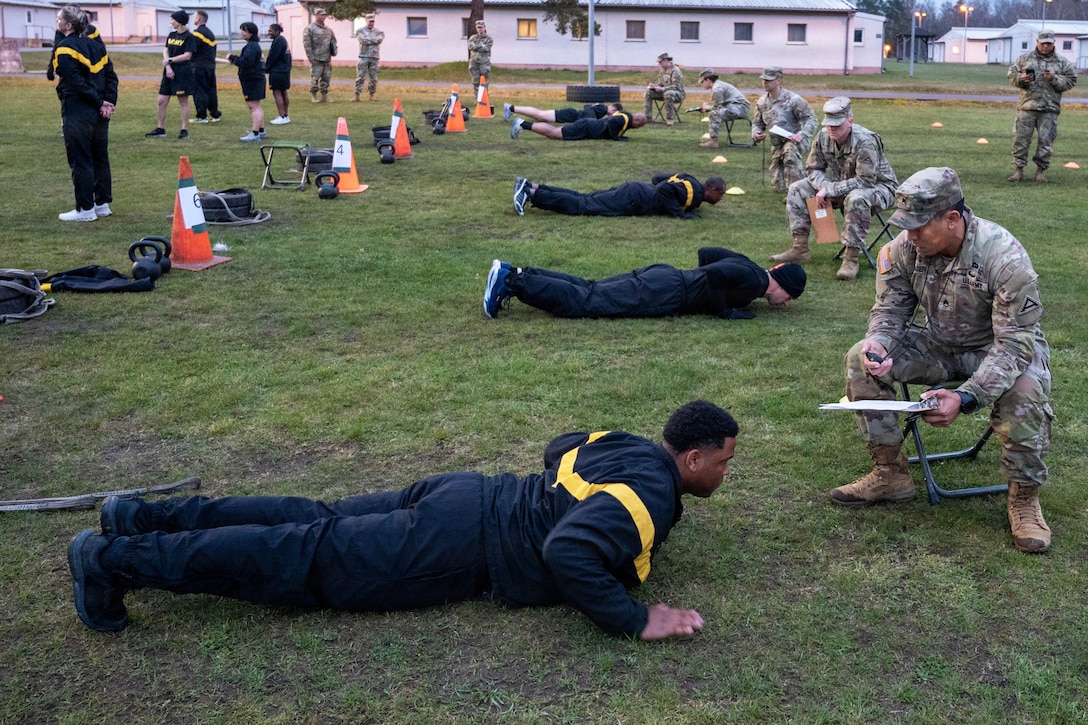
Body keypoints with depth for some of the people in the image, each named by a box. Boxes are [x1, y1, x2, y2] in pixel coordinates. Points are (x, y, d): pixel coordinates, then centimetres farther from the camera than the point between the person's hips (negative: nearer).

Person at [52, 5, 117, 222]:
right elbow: (111, 77, 6)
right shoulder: (96, 44, 12)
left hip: (77, 113, -7)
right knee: (100, 158, 13)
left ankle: (85, 209, 1)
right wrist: (109, 102, -1)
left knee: (80, 160, -2)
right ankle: (103, 204, 20)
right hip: (98, 113, 7)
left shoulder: (64, 49, -10)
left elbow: (77, 82, -18)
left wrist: (101, 104, -12)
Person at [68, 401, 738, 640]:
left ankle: (145, 518, 17)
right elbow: (568, 553, -33)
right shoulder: (651, 494, -17)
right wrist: (636, 620, -24)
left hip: (461, 499, 8)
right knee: (311, 561, -6)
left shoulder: (632, 446, 12)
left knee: (316, 522, 12)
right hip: (460, 550, -8)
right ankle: (114, 559, -2)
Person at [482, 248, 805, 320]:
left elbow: (705, 253, 27)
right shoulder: (753, 282, -10)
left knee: (587, 289, 6)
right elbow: (714, 273, -26)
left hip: (660, 278, 9)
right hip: (662, 294, -9)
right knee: (582, 302, -13)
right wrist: (724, 310, -13)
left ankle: (516, 275, 1)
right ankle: (512, 282, -18)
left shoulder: (745, 265, 19)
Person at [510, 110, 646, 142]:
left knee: (554, 132, 8)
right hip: (585, 128, -9)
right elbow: (611, 122, -32)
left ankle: (523, 123, 9)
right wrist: (615, 137, -19)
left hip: (587, 124, 9)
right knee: (554, 134, -10)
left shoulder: (623, 115, 14)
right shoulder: (626, 119, -16)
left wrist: (618, 135, 18)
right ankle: (523, 124, -9)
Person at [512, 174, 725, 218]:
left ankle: (531, 187, 0)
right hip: (633, 200, -9)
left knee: (581, 199, 5)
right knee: (580, 206, -14)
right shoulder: (695, 193, -11)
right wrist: (680, 213, -15)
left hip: (633, 191, 9)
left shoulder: (689, 180, 17)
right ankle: (530, 194, -21)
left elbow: (657, 178, 25)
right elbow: (665, 189, -26)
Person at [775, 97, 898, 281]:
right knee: (797, 189, -3)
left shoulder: (865, 142, -28)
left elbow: (865, 181, -32)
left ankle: (851, 258, -34)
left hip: (877, 186, -7)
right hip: (842, 186, 7)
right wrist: (824, 189, -21)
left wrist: (830, 190, -32)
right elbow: (814, 169, 0)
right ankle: (800, 248, -4)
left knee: (856, 198, -43)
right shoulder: (823, 137, -9)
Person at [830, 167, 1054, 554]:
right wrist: (878, 342, -28)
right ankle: (890, 473, -3)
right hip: (936, 343, 5)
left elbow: (1014, 343, -29)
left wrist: (965, 397, -42)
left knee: (1024, 392, -36)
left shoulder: (1005, 258, -30)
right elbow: (890, 308, -2)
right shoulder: (903, 248, -16)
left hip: (997, 347, -4)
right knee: (860, 360, -16)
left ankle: (1024, 497, -9)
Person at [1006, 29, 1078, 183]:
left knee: (1046, 141, 0)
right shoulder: (1024, 59, 9)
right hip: (1027, 107, 0)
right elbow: (1011, 74, 9)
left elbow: (1071, 81, 6)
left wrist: (1054, 79, -11)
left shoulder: (1062, 62, 8)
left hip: (1049, 109, 0)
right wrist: (1021, 78, -11)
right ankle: (1018, 170, 6)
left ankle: (1041, 170, 11)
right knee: (1021, 139, -1)